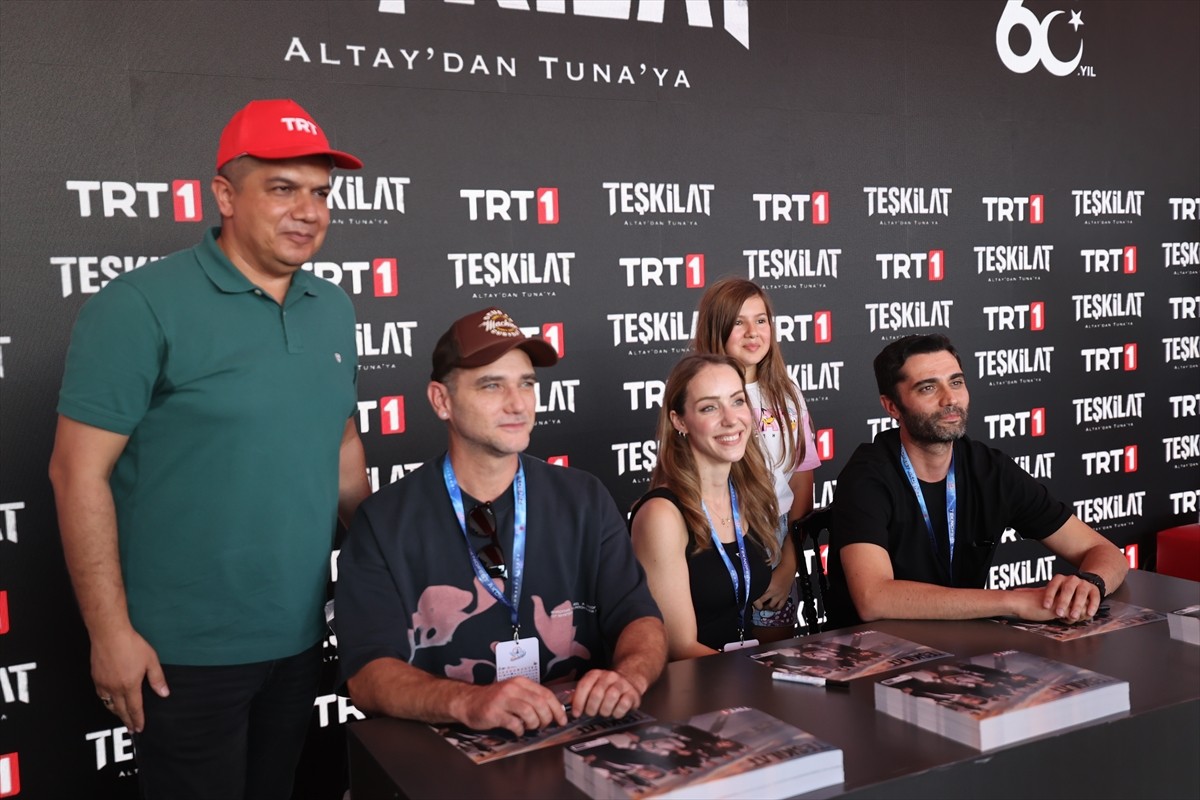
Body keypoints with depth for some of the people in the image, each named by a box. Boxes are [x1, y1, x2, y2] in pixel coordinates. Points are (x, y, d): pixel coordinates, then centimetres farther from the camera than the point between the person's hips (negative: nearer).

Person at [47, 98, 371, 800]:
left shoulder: (334, 310, 4)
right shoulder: (141, 307, -14)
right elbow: (79, 472, -14)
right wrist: (111, 633, -14)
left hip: (300, 637, 6)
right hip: (183, 653, -6)